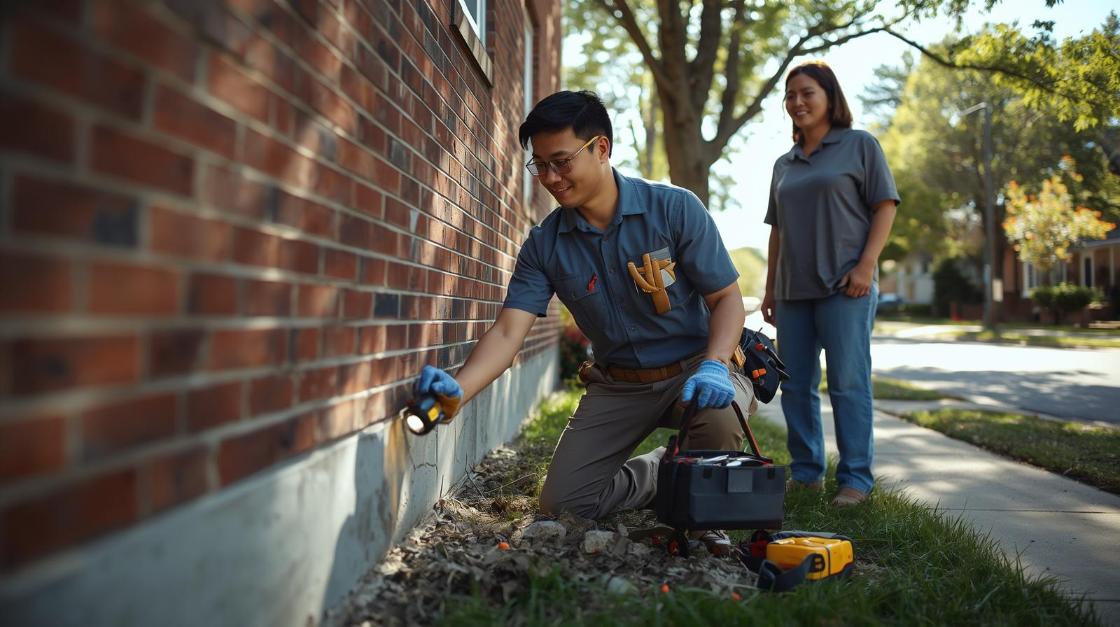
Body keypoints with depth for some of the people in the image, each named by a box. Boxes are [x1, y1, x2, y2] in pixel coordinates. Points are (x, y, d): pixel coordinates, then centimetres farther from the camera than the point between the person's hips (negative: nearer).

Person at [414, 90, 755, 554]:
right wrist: (458, 389, -34)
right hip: (618, 385, 3)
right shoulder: (544, 245, -6)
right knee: (563, 501, -6)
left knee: (718, 416, -37)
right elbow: (508, 330, -15)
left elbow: (726, 298, -10)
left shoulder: (674, 208, -13)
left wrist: (714, 366, -29)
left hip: (692, 370, -3)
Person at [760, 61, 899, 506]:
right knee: (795, 386, 6)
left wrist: (866, 265, -13)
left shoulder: (859, 146, 4)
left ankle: (856, 479, 1)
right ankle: (806, 473, 16)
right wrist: (770, 286, 16)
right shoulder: (784, 164, 19)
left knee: (848, 383, -6)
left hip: (845, 286, -6)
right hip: (793, 290, 6)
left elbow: (885, 207, -2)